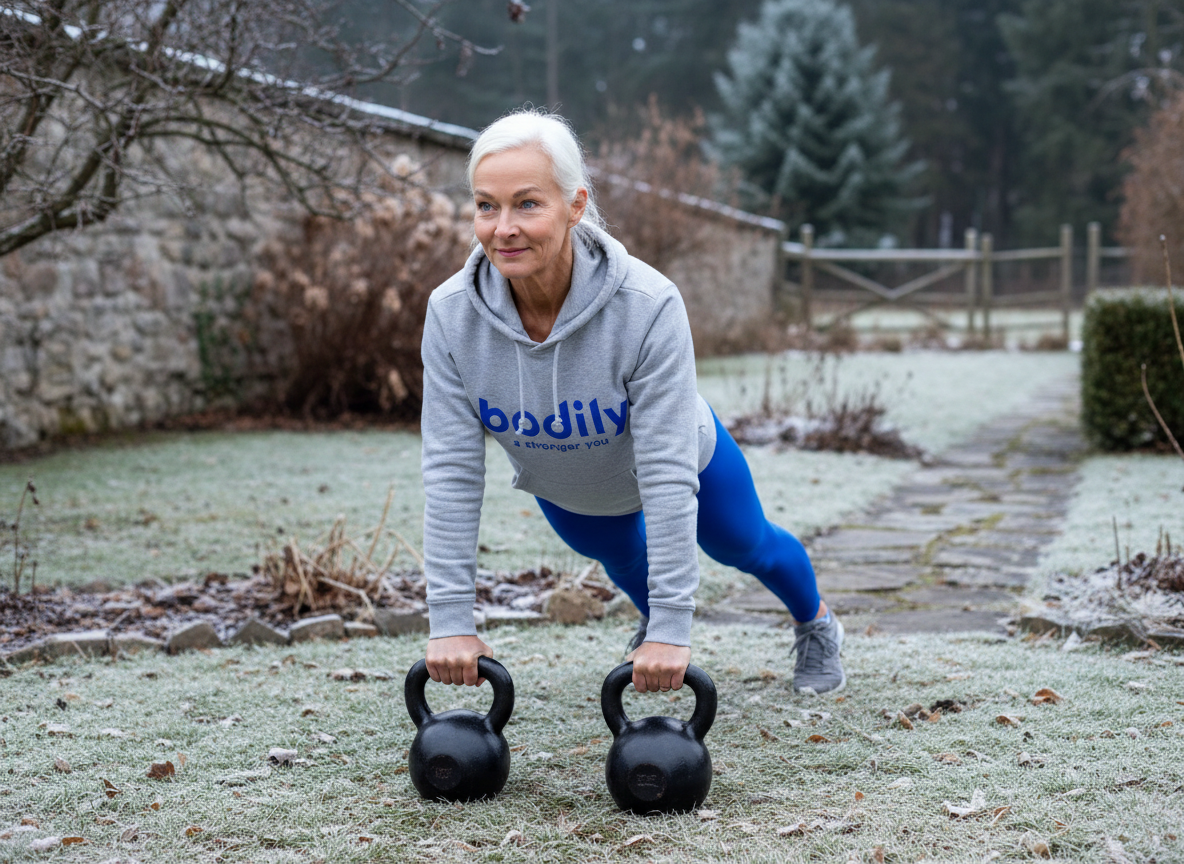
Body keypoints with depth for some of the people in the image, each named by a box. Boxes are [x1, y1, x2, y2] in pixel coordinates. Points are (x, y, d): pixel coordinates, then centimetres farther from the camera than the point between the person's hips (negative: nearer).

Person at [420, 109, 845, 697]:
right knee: (617, 556, 31)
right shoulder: (452, 315, -33)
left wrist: (672, 630, -38)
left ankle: (815, 624, 59)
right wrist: (450, 621, -31)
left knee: (742, 544, 25)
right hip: (560, 489, 3)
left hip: (681, 459, -2)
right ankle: (651, 616, 67)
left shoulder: (647, 306, -43)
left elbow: (667, 475, -39)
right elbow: (452, 472, -28)